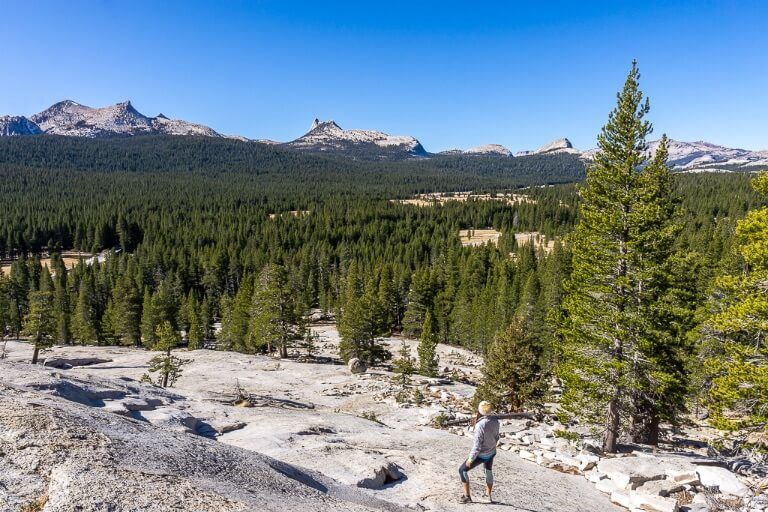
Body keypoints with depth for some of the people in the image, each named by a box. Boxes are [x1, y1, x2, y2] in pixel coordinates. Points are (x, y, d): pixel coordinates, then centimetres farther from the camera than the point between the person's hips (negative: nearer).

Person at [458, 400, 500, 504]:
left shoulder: (480, 425, -35)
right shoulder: (495, 420, -13)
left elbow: (477, 445, -29)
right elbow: (496, 437, 3)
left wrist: (470, 459, -16)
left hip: (481, 455, -7)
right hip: (492, 452, 7)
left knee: (462, 470, 11)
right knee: (489, 472, 31)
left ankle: (467, 496, 14)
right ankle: (488, 496, 48)